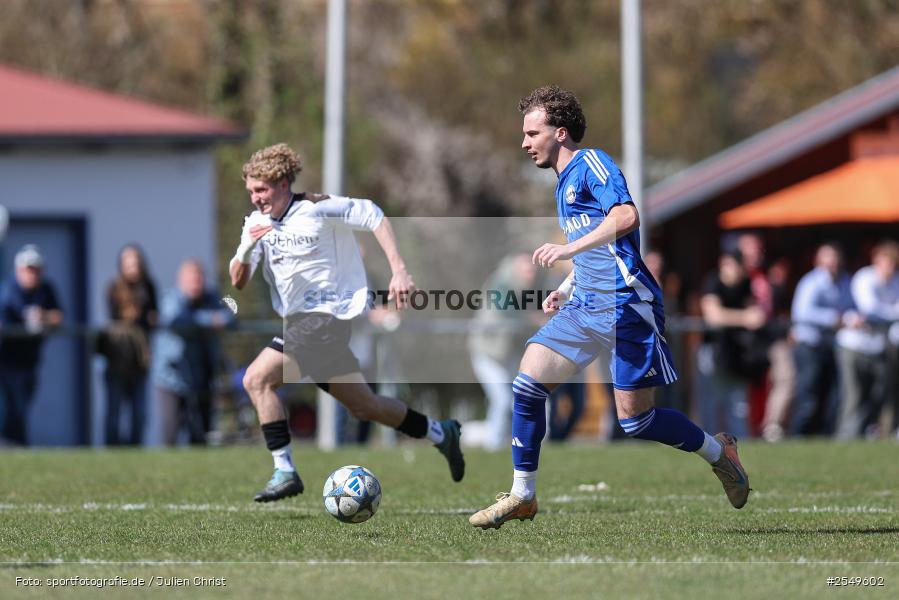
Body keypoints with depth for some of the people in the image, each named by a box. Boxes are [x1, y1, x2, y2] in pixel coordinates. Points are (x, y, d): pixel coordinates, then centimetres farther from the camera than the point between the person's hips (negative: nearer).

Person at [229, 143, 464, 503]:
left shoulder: (317, 209, -10)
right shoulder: (257, 223, 9)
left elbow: (374, 217, -9)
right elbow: (237, 281, 4)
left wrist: (399, 271, -18)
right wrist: (247, 248, -18)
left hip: (328, 316, -8)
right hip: (301, 323, 8)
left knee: (257, 379, -17)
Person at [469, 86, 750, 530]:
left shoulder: (591, 164, -9)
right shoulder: (566, 181, 21)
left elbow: (626, 216, -27)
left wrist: (570, 248, -32)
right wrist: (565, 289, 21)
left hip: (624, 306, -9)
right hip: (584, 307, 9)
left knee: (635, 421, -6)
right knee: (527, 383, -4)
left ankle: (719, 451, 19)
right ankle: (522, 496, 3)